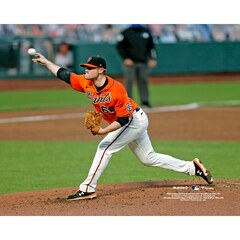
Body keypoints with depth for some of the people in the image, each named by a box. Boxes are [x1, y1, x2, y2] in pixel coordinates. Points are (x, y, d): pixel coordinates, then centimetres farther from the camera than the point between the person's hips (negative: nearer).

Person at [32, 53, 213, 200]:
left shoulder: (116, 90, -31)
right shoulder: (86, 83, -9)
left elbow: (124, 118, -28)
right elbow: (64, 74, 2)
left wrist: (103, 131, -37)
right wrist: (46, 62, -5)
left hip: (135, 120, -9)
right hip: (134, 123, 9)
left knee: (105, 148, -16)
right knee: (149, 158, 14)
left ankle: (88, 189, -13)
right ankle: (193, 167, 20)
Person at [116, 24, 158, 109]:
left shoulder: (146, 32, 11)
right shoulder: (126, 33, -1)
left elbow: (151, 46, 17)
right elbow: (119, 46, -1)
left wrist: (153, 58, 5)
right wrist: (125, 58, -12)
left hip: (143, 63, 3)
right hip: (130, 62, -3)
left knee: (143, 81, 3)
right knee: (129, 82, -6)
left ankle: (145, 101, 10)